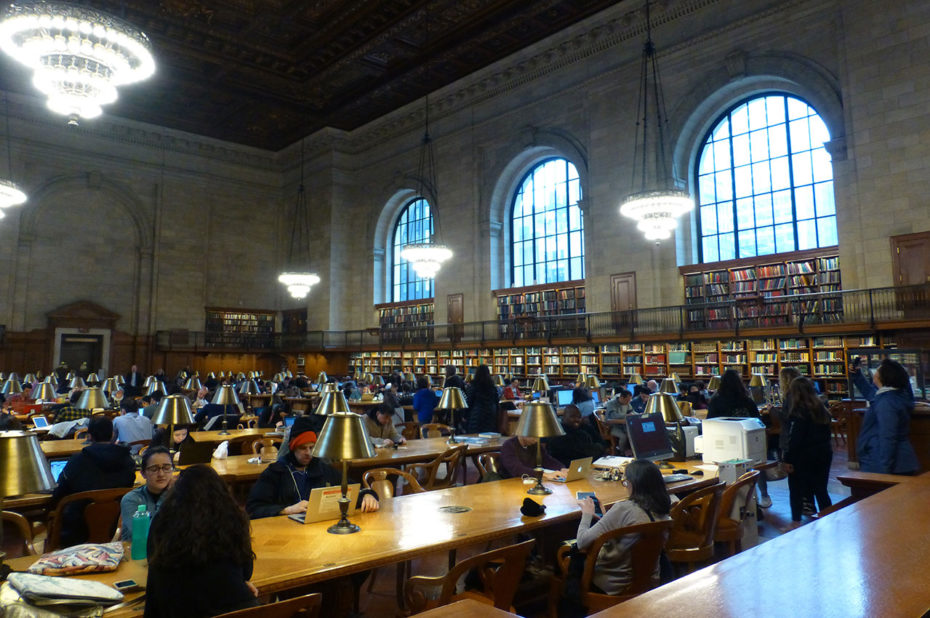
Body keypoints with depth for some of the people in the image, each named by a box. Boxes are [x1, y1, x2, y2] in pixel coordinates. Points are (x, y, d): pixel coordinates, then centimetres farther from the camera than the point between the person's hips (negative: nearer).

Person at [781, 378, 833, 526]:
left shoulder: (799, 412, -18)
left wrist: (788, 459, -15)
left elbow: (794, 439, -20)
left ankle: (796, 522, 9)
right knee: (821, 489, 15)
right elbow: (826, 433, 13)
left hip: (803, 456, -7)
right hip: (824, 452, 7)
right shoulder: (821, 409, 5)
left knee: (796, 491, 6)